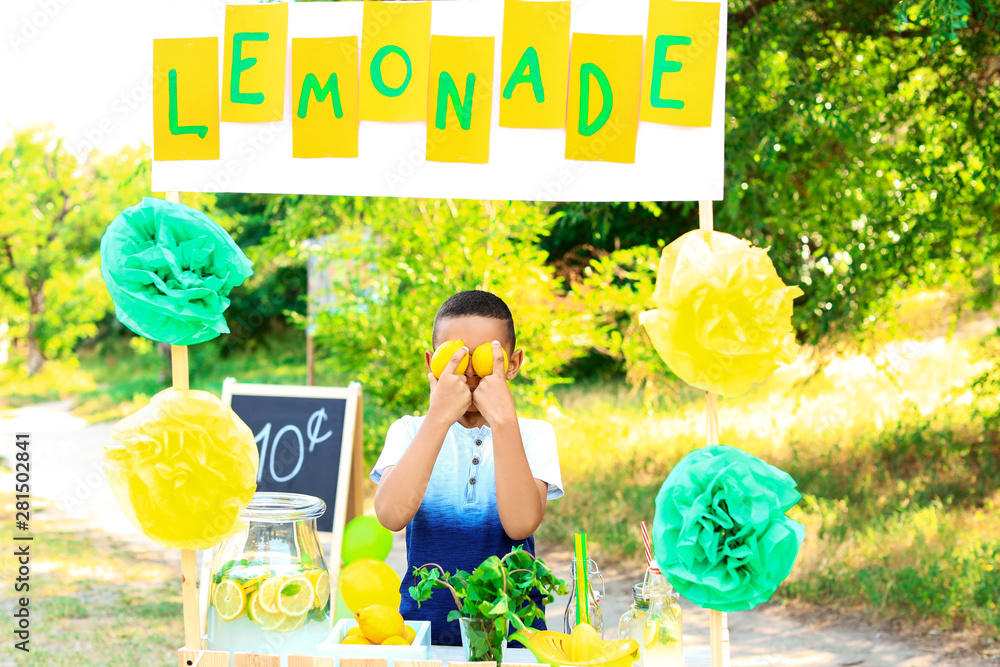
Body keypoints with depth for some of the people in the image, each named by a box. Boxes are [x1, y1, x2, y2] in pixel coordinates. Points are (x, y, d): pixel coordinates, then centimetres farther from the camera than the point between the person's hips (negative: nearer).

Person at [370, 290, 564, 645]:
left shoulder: (533, 435, 6)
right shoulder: (409, 432, 6)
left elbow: (520, 524, -13)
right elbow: (392, 515, -14)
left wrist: (504, 421, -16)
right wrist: (438, 417, -17)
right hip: (425, 625, 0)